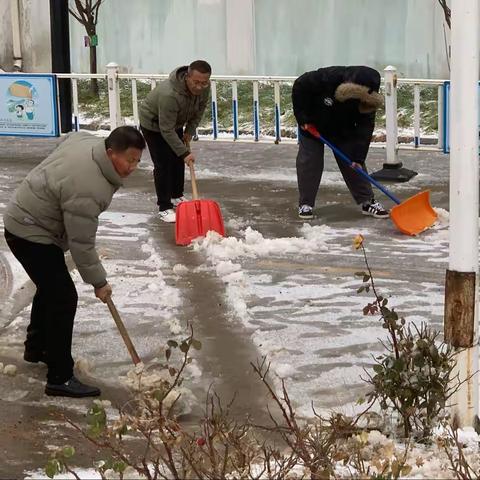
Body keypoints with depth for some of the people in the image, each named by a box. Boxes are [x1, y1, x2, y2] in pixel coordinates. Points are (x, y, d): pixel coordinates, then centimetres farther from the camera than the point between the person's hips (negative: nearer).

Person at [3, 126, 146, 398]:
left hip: (26, 219, 11)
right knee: (63, 298, -12)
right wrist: (99, 282, -14)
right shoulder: (87, 190, -35)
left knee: (50, 288, 26)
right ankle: (60, 378, -7)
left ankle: (36, 348, 45)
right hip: (31, 235, -11)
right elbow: (81, 244, -27)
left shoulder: (87, 141, -8)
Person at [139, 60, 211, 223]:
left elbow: (199, 110, 0)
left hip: (175, 122, 7)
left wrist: (189, 131, -4)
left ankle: (177, 196, 31)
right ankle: (164, 208, -4)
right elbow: (166, 130, -37)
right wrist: (184, 152, -34)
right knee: (163, 165, -10)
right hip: (153, 124, -7)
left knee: (178, 160, 13)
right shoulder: (170, 94, -44)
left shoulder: (204, 87, -22)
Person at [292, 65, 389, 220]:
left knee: (353, 164, 0)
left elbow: (365, 127, -23)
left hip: (343, 131, 3)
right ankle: (305, 204, 9)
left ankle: (367, 201, 8)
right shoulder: (326, 78, -38)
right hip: (312, 126, -2)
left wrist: (358, 156, -29)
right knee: (309, 164, -2)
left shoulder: (368, 99, -27)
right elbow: (299, 86, -25)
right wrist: (302, 118, -20)